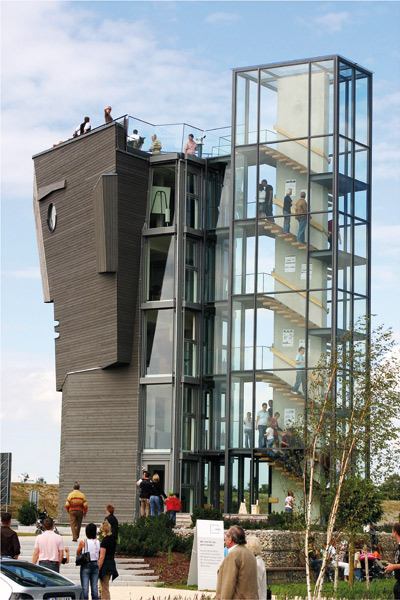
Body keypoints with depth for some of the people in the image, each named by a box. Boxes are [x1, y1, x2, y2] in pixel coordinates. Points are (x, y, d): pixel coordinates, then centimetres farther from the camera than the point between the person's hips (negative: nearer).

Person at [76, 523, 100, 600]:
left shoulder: (83, 542, -11)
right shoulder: (98, 542, -3)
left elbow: (77, 554, 2)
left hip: (86, 565, -3)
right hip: (95, 565, 3)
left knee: (85, 587, 0)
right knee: (94, 587, 9)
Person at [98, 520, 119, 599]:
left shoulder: (104, 541, -16)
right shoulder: (113, 540, 9)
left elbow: (102, 557, -19)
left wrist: (98, 569, -17)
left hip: (105, 566, -8)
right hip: (112, 564, 8)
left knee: (104, 589, -4)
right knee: (101, 588, 22)